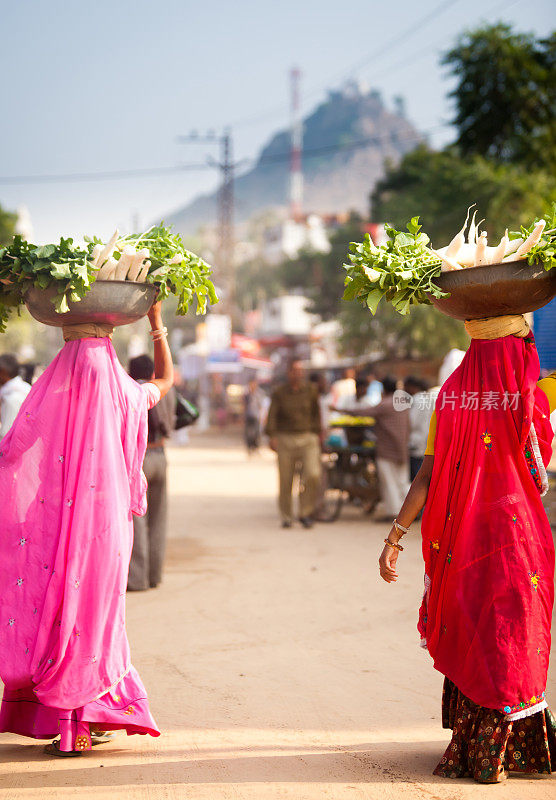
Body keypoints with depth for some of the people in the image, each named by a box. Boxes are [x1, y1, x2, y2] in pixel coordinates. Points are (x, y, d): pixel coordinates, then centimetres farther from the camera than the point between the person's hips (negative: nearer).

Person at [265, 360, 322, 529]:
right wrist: (271, 437, -19)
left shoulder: (310, 390, 6)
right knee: (285, 481, 1)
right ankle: (286, 517, 15)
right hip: (285, 439, -1)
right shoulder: (279, 393, 1)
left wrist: (318, 433, 17)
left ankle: (305, 512, -2)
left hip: (307, 438, 1)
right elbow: (272, 415, -8)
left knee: (313, 475, -17)